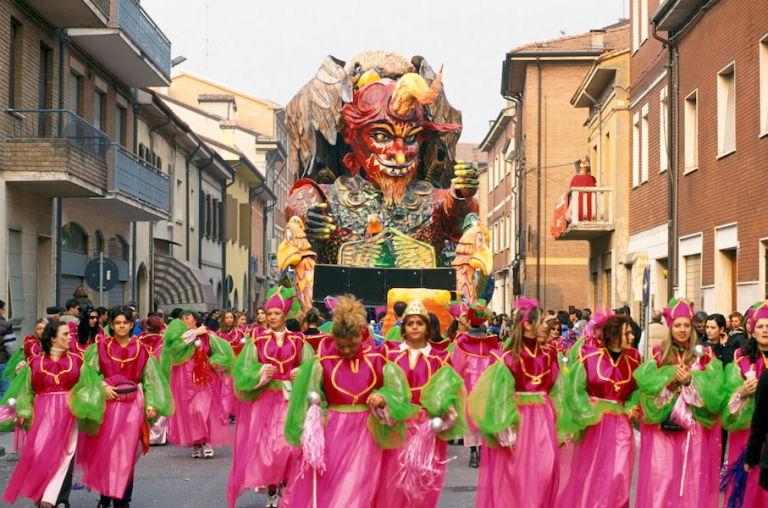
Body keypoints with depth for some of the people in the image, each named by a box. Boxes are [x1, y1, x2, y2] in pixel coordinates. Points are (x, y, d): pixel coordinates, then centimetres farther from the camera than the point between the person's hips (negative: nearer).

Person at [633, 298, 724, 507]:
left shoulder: (705, 356, 7)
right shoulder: (658, 354, 6)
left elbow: (714, 385, -6)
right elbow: (644, 380, -8)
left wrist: (691, 379, -19)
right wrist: (670, 374, -18)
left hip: (695, 426, 0)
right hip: (662, 426, 0)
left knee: (693, 476, 3)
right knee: (661, 475, -1)